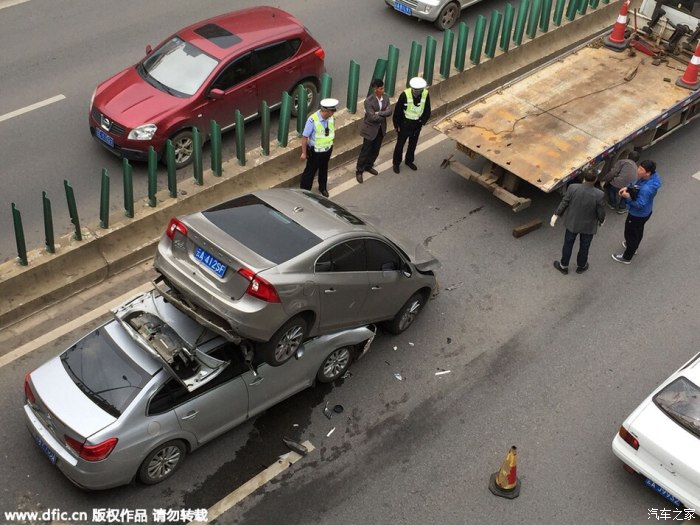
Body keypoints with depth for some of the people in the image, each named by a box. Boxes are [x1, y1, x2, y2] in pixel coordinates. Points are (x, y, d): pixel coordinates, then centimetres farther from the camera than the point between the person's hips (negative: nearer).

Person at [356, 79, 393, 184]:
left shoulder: (385, 98, -4)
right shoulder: (369, 101, -23)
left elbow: (390, 111, -13)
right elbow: (372, 117, -27)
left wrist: (378, 113, -26)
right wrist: (383, 115, -13)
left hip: (381, 128, 6)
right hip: (370, 129, -6)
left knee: (375, 150, 19)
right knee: (366, 150, 3)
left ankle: (369, 166, 40)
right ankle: (359, 171, 16)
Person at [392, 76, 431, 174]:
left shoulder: (425, 95, -16)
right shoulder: (405, 95, -25)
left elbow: (427, 111, 1)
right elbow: (397, 111, -14)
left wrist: (423, 121, -5)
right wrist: (397, 125, -9)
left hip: (417, 124, 3)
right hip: (405, 124, -3)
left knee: (413, 144, 21)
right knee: (400, 144, 11)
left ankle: (409, 161, 44)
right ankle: (396, 163, 30)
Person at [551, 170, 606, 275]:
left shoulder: (572, 188, -22)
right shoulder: (599, 195, -25)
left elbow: (564, 203, -10)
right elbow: (601, 212, -13)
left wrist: (556, 215, 4)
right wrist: (601, 221, 9)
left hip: (572, 223, 1)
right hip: (589, 226, -1)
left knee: (568, 244, 21)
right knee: (584, 246, 22)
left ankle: (563, 266, 37)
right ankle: (581, 266, 43)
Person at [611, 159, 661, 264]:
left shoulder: (646, 189, -42)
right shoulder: (652, 177, -14)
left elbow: (639, 204, -32)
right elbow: (637, 186, 4)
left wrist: (627, 197, -27)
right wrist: (628, 188, -9)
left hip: (638, 215, -8)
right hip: (646, 212, 8)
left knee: (630, 234, 15)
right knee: (638, 231, 32)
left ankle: (626, 257, 36)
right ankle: (633, 247, 58)